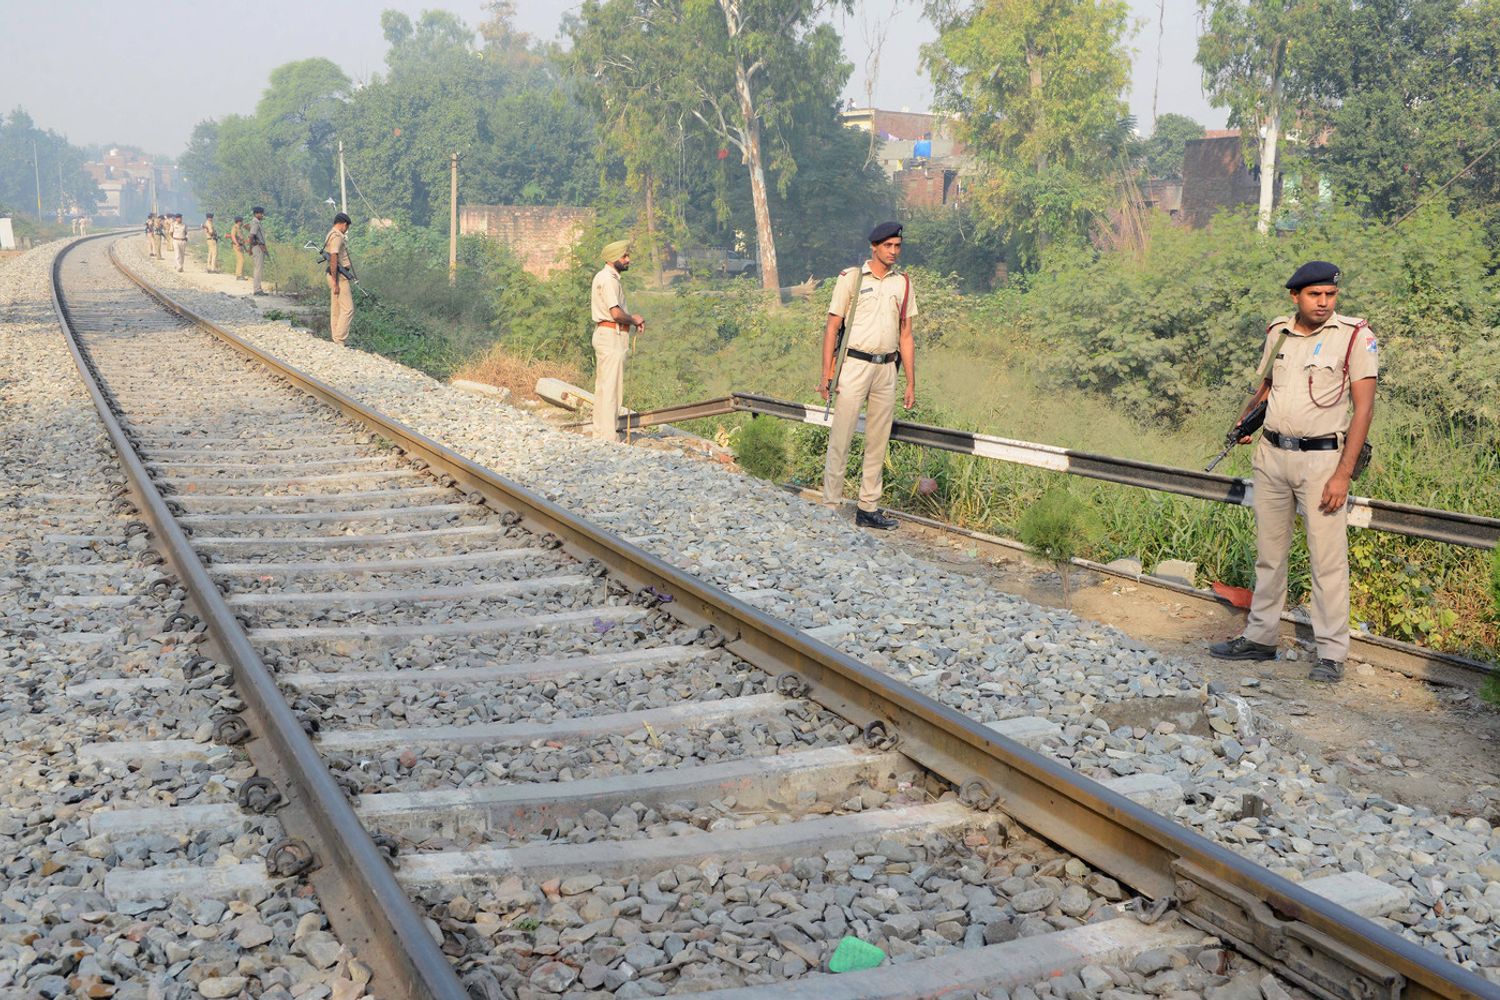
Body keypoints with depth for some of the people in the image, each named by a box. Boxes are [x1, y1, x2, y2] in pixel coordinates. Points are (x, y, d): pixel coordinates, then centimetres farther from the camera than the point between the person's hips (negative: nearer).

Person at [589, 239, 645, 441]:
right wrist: (634, 320, -6)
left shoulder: (610, 278, 18)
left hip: (605, 334, 11)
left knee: (603, 386, 14)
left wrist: (631, 318, 6)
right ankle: (609, 436, -8)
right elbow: (616, 313, -23)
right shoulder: (608, 279, -15)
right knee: (611, 386, -9)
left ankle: (600, 432, 20)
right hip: (612, 335, -11)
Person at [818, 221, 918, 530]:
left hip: (887, 369, 5)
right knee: (840, 438, -5)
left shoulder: (903, 283, 11)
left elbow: (906, 336, 14)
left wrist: (911, 383, 10)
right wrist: (826, 374, -9)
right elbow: (832, 327, -2)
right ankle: (831, 502, 1)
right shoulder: (851, 278, -1)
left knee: (878, 442, 8)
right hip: (854, 365, -5)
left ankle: (868, 508, 15)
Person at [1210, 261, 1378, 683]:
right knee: (1269, 552, 13)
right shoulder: (1277, 332, 7)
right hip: (1271, 454, 5)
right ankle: (1260, 637, 24)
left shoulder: (1355, 335, -8)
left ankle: (1331, 654, 3)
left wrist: (1342, 474, -16)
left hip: (1321, 458, -5)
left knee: (1328, 558, -4)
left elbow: (1364, 408, -11)